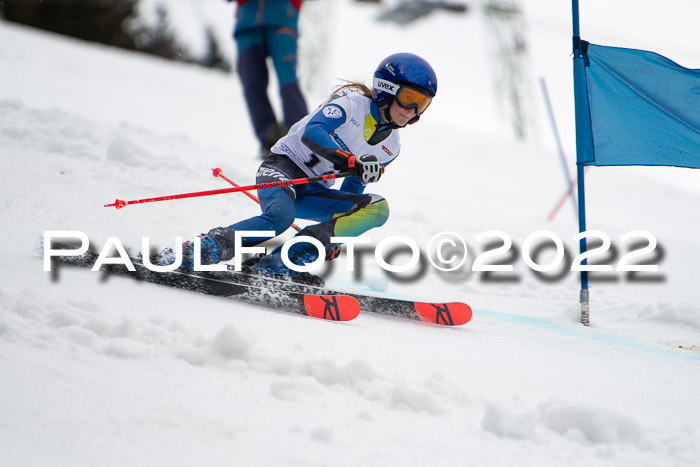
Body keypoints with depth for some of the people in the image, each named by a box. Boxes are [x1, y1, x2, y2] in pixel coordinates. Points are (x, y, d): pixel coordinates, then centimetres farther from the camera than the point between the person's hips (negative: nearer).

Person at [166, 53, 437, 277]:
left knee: (377, 209, -18)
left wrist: (334, 233, 6)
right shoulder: (352, 102, -8)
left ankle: (282, 262, -29)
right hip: (282, 168, -7)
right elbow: (312, 132, -24)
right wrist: (351, 162, -35)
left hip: (312, 191, 7)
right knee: (281, 216, -38)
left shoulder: (389, 148, 13)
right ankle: (188, 254, -33)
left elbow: (350, 195, 18)